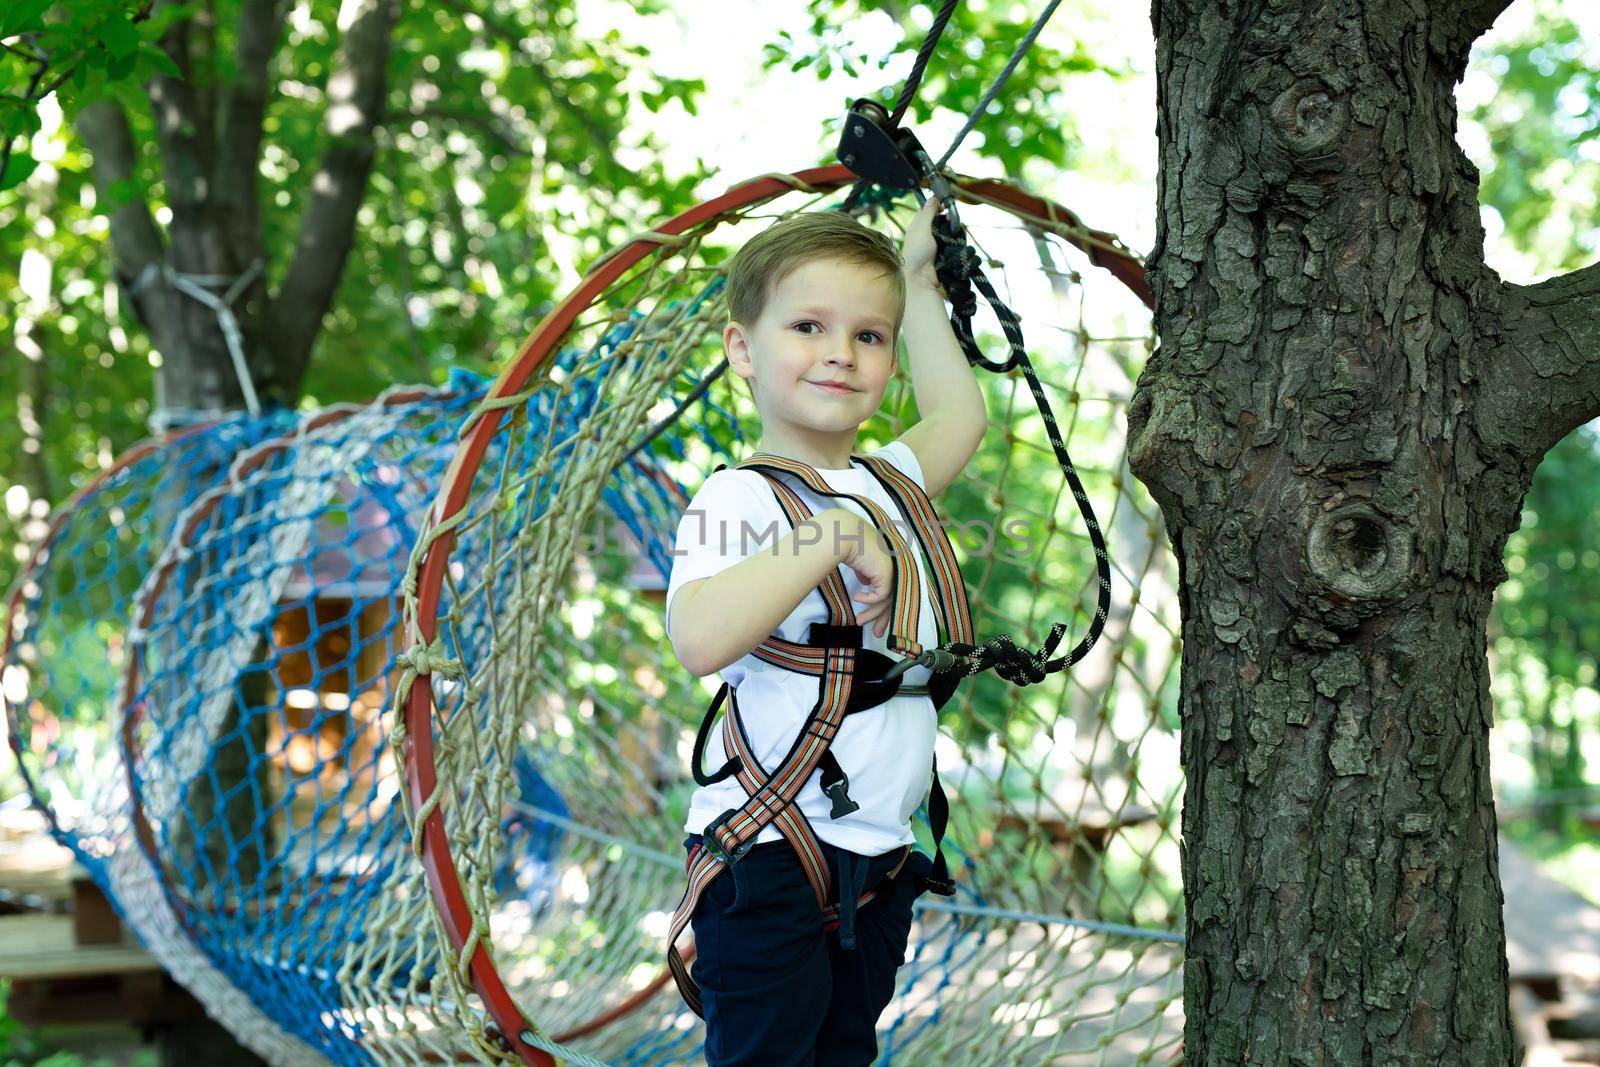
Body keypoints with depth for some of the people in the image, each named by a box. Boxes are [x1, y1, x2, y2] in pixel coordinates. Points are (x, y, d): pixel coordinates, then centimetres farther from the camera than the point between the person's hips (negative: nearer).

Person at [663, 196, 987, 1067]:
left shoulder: (889, 484, 13)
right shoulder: (740, 496, -10)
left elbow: (959, 413, 35)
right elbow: (699, 637, -28)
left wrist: (918, 285, 37)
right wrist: (832, 536, -24)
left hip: (879, 862, 7)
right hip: (769, 857, -7)